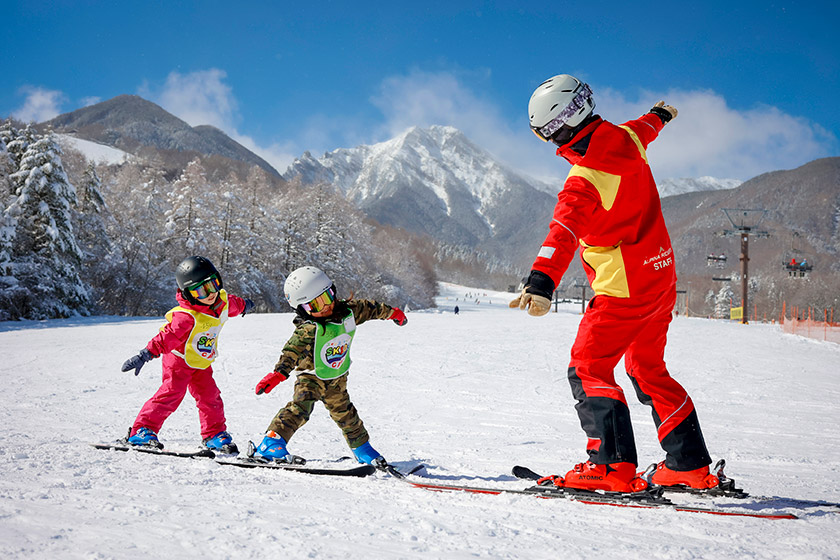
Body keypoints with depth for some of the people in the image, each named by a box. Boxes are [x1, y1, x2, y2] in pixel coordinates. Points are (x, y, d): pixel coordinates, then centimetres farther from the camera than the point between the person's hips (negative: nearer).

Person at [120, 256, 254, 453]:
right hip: (179, 359, -7)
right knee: (172, 392, -17)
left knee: (210, 396, 5)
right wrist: (145, 355, -49)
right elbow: (167, 336, -39)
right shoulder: (186, 316, -33)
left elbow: (234, 304, 16)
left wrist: (244, 305, 40)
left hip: (201, 363, 7)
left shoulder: (223, 300, -9)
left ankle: (215, 434, 20)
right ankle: (142, 431, -13)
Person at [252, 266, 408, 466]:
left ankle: (363, 449, 35)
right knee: (300, 407, -26)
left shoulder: (349, 311, -11)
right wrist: (279, 373, -57)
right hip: (312, 376, -5)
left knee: (344, 413, 18)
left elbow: (368, 308, 8)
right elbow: (292, 352, -41)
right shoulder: (308, 330, -30)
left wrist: (392, 312, 25)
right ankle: (271, 443, -27)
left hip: (337, 377, 5)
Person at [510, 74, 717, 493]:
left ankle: (613, 465, -11)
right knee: (648, 370, 17)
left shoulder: (584, 180, -23)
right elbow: (644, 127, 26)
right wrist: (659, 115, 50)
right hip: (661, 276, 9)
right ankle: (690, 465, 18)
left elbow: (564, 232, -39)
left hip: (623, 289, -9)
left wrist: (541, 282, -51)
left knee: (588, 369, -3)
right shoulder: (626, 139, 1)